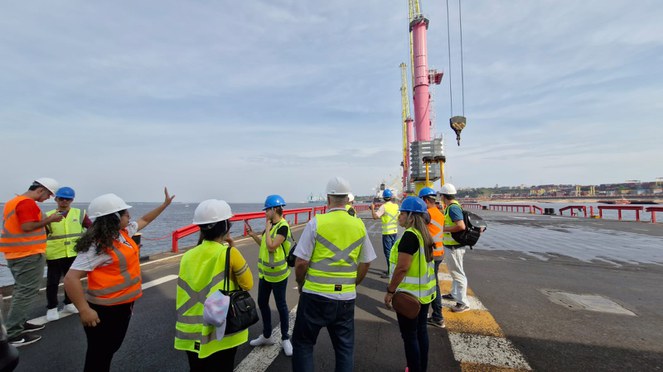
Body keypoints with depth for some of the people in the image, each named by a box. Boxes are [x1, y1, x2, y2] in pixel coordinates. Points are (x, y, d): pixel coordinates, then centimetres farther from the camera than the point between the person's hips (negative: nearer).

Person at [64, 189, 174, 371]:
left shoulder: (123, 232, 1)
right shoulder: (97, 246, -24)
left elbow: (144, 220, 19)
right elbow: (71, 279, -26)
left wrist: (165, 204, 22)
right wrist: (84, 310, -25)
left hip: (123, 304, 8)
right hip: (105, 310, -8)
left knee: (112, 347, 24)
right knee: (100, 354, 10)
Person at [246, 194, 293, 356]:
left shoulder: (283, 226, -20)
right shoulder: (271, 225, 7)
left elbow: (271, 246, -27)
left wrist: (267, 229, -18)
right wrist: (253, 234, 4)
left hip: (277, 274, -9)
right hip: (265, 272, 9)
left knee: (281, 306, 6)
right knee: (262, 303, 18)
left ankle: (285, 339, 24)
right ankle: (266, 336, 35)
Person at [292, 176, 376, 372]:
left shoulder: (316, 223, -12)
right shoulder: (359, 225, 0)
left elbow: (301, 262, -11)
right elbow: (365, 263, 7)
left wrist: (301, 284, 8)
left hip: (316, 295, -3)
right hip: (346, 297, 4)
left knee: (303, 343, 16)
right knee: (345, 347, 20)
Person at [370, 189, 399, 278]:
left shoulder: (384, 207, -15)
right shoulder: (396, 205, 5)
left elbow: (375, 216, -23)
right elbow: (399, 218, 14)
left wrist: (372, 208, -9)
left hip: (387, 232, -7)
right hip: (394, 231, 7)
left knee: (388, 252, -1)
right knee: (393, 251, 17)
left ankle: (390, 272, 1)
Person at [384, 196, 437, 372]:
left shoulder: (410, 235, -23)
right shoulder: (424, 234, 6)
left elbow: (402, 268, -25)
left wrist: (390, 291, -17)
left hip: (409, 294, -9)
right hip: (424, 292, 9)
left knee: (409, 335, 5)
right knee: (421, 331, 20)